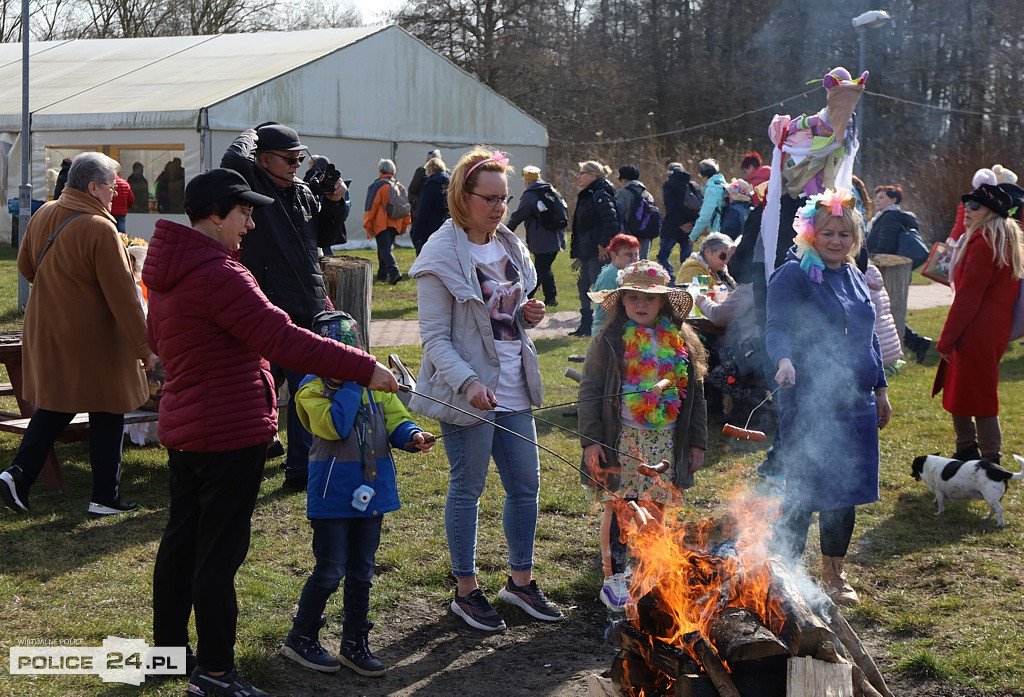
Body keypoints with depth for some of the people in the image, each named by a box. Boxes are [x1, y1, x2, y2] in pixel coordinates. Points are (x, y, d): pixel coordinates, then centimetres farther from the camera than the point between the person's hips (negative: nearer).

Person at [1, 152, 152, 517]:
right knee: (107, 414, 6)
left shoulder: (44, 215, 2)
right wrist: (142, 345, -15)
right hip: (91, 340, -7)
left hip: (47, 331, 7)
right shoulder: (100, 229, -21)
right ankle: (105, 497, 13)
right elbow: (122, 294, -20)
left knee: (54, 406, 20)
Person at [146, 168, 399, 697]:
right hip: (230, 433, -10)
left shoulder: (167, 271, 8)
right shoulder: (217, 274, -23)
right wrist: (365, 369, -28)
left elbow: (158, 339, 23)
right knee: (220, 551, -1)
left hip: (184, 428, 10)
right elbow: (284, 341, -29)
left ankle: (167, 648, 32)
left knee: (182, 539, 19)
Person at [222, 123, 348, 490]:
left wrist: (334, 203, 6)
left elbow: (326, 237, 22)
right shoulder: (252, 187, -7)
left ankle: (300, 467, 27)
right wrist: (252, 134, -9)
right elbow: (233, 160, -29)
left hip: (307, 311, 7)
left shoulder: (303, 192, 12)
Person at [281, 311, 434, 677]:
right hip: (333, 492, -6)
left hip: (371, 491, 6)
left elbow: (396, 420, 5)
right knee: (330, 570, -3)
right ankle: (300, 638, 16)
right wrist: (351, 382, -22)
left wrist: (413, 435, -16)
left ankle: (355, 643, 26)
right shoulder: (312, 389, -10)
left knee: (361, 571, 14)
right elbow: (336, 426, -25)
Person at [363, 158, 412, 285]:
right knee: (385, 248, 18)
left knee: (384, 249, -10)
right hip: (395, 225, 6)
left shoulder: (377, 185, -7)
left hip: (381, 224, -6)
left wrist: (368, 225, -5)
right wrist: (405, 225, 21)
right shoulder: (399, 186, 12)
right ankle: (382, 274, 22)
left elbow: (371, 206, -10)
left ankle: (394, 272, -28)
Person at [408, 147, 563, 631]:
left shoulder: (509, 246, 10)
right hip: (468, 392, -7)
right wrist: (468, 383, -28)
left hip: (514, 387, 7)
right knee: (468, 488, 4)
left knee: (526, 485, 11)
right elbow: (434, 337, -15)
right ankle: (466, 589, 18)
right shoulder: (442, 255, -12)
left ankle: (520, 579, 28)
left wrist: (527, 314, 0)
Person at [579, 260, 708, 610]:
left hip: (666, 441, 3)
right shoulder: (610, 341, -3)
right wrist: (591, 440, -9)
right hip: (622, 439, -3)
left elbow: (696, 395, 12)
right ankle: (614, 578, 8)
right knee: (619, 505, -2)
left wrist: (697, 442, 10)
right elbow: (589, 393, -3)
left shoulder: (682, 342, 7)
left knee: (655, 509, 7)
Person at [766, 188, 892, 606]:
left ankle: (834, 574, 26)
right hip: (808, 403, -7)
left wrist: (879, 389, 22)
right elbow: (777, 329, -19)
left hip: (855, 403, 7)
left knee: (845, 492, 12)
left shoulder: (855, 277, 14)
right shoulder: (792, 275, -8)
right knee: (803, 492, -4)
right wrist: (785, 361, -39)